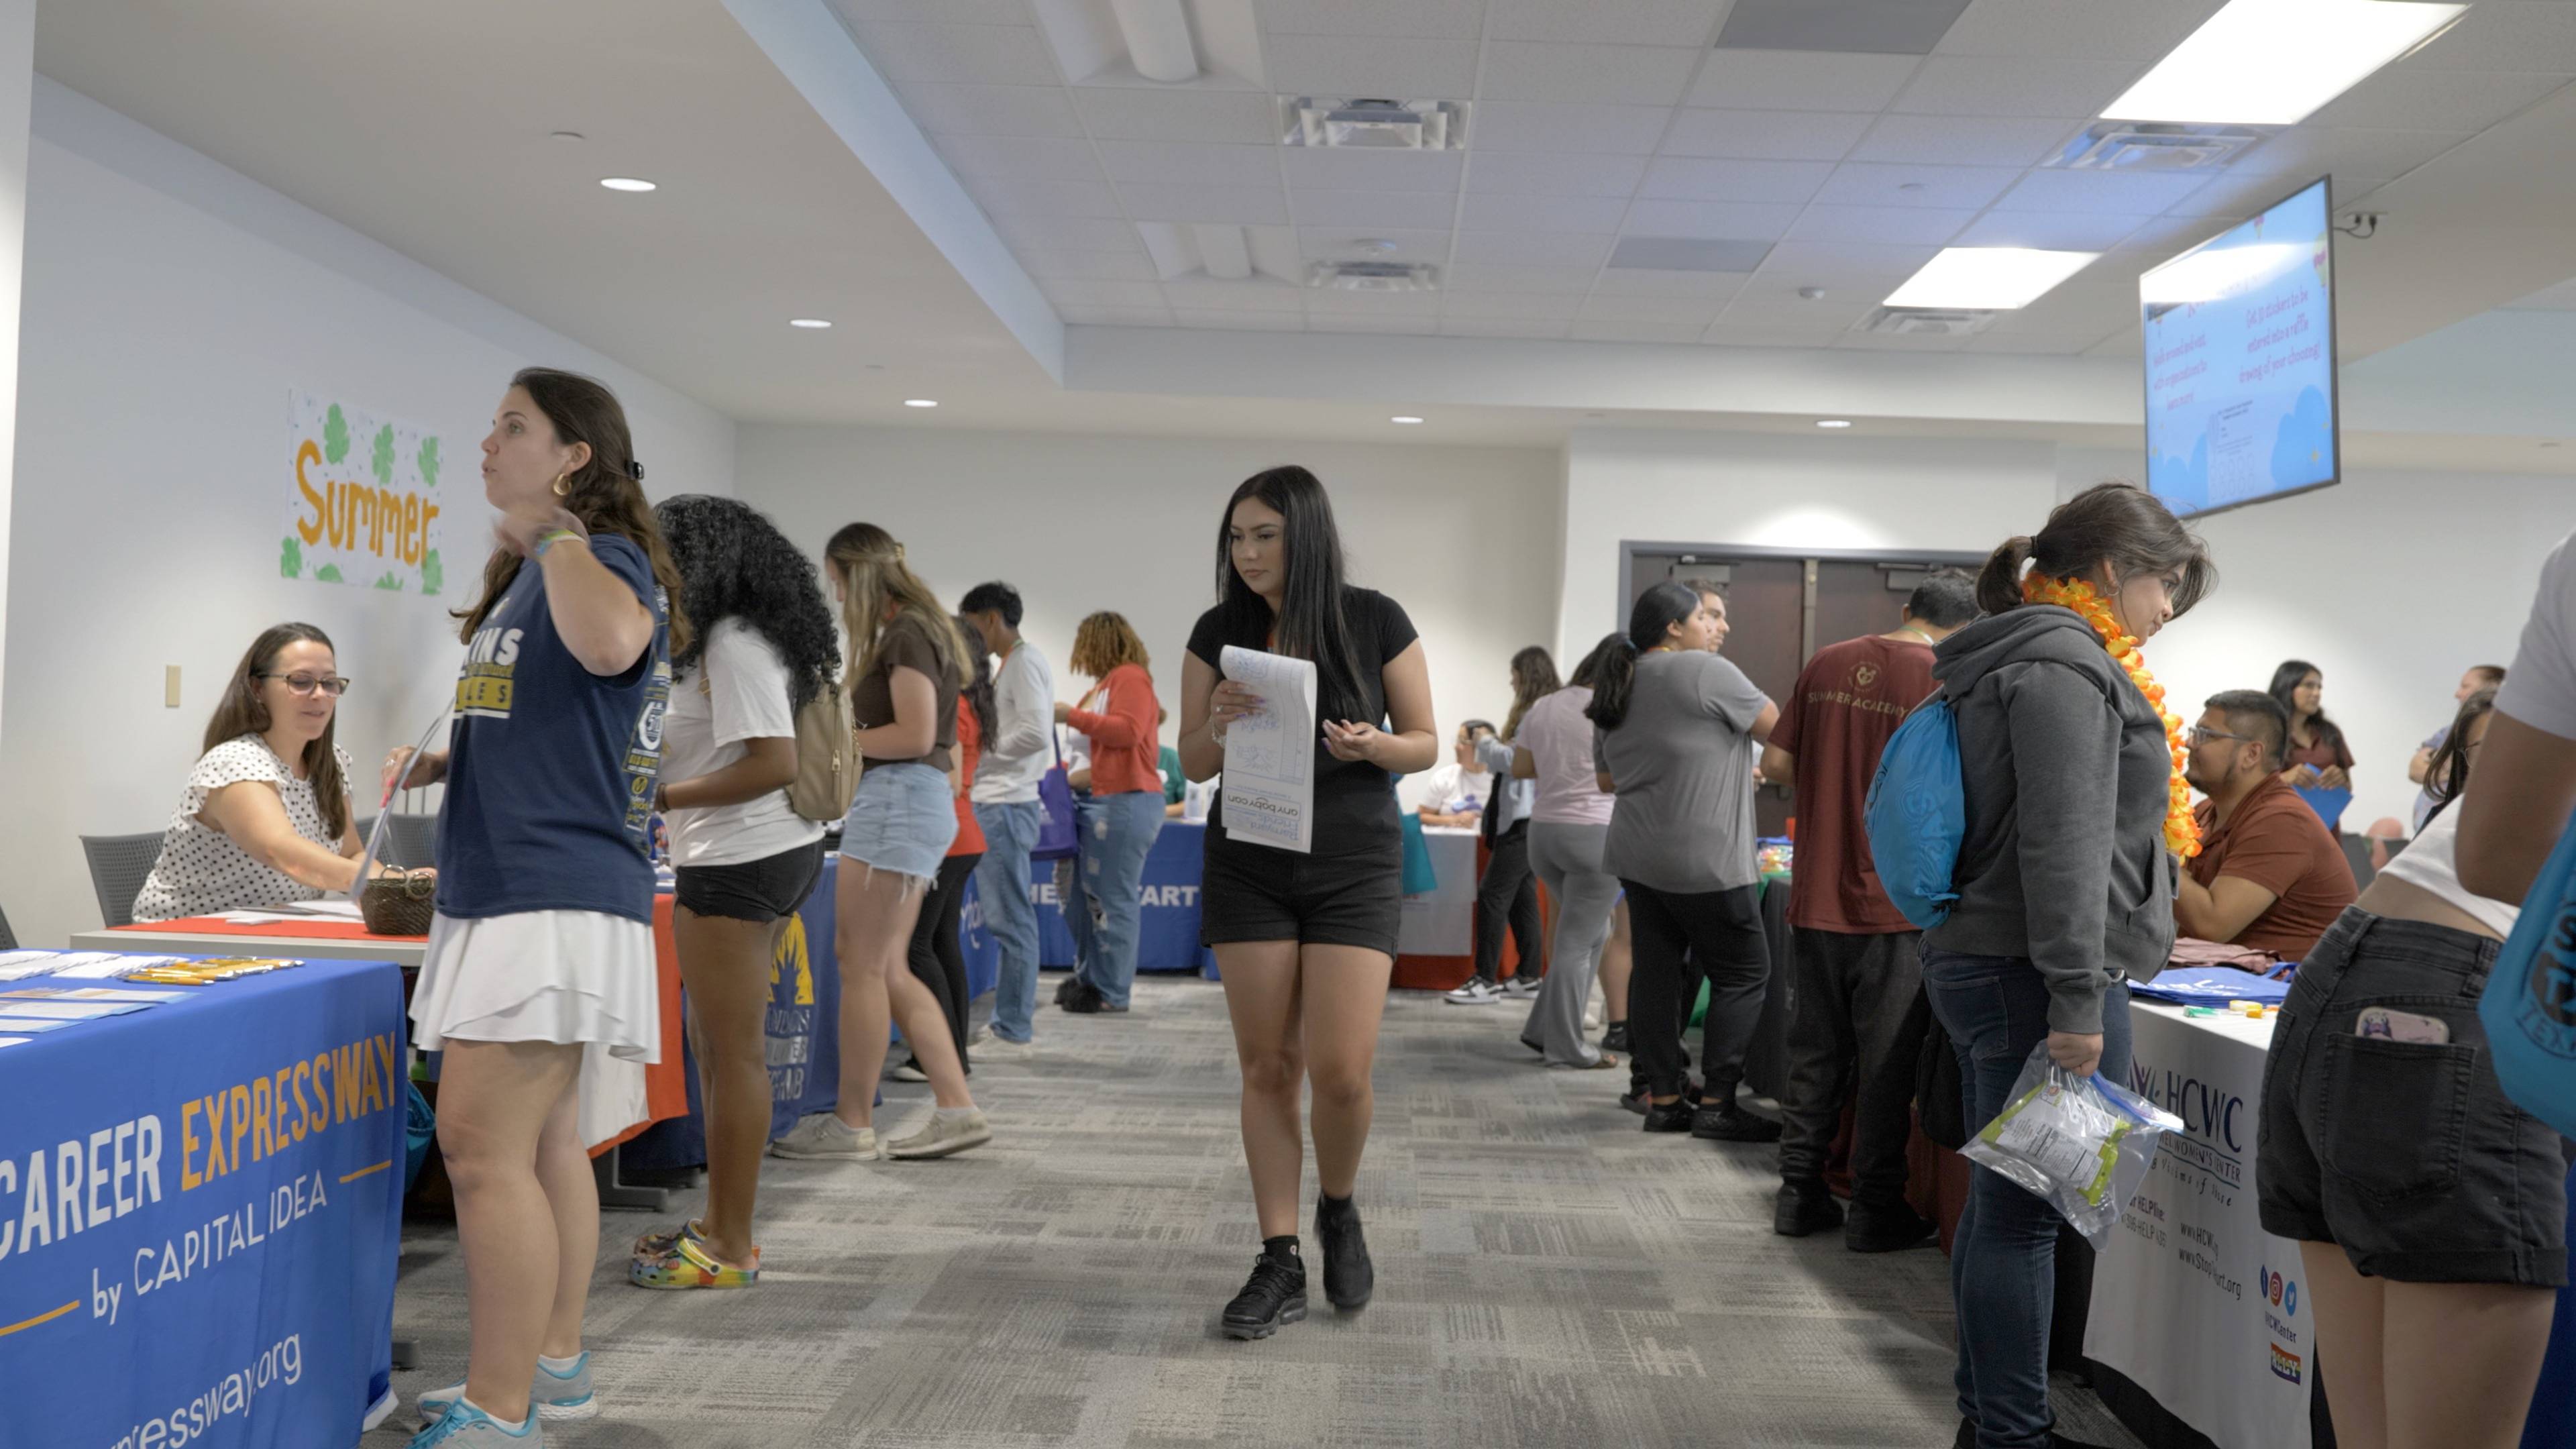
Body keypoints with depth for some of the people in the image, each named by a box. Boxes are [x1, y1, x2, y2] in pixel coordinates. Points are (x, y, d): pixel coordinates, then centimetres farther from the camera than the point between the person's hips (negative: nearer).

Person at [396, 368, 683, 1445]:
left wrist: (556, 528, -20)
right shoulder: (524, 578, 20)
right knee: (542, 1139, 15)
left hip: (556, 898, -10)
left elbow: (609, 643, -36)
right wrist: (444, 762, 16)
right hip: (504, 890, 10)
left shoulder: (607, 557, -10)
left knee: (482, 1147, -11)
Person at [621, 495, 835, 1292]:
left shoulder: (731, 643, -15)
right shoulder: (752, 638, 15)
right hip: (775, 851, 10)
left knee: (734, 1051, -4)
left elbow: (775, 763, -22)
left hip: (738, 864, -10)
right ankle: (722, 1224, 24)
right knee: (718, 1046, 15)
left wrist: (662, 797, -16)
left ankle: (730, 1247, 5)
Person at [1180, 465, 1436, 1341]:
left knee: (1339, 1069, -9)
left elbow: (1425, 743, 1)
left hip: (1354, 865, -2)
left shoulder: (1376, 621, -5)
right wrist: (1220, 724, -17)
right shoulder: (1220, 631, 1)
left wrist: (1371, 745, -20)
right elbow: (1193, 763, 5)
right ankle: (1280, 1264, 14)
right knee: (1267, 1066, 3)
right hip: (1250, 865, 2)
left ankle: (1339, 1211, 22)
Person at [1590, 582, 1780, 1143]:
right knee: (1744, 973, 2)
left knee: (1658, 970, 10)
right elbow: (1779, 730, -6)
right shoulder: (1706, 672, -11)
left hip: (1637, 858, 8)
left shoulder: (1619, 686, 14)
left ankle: (1662, 1098, 14)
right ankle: (1717, 1104, 2)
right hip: (1704, 861, -8)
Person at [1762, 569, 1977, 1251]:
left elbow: (1776, 763, 6)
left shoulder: (1827, 663, 4)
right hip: (1894, 906, -4)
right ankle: (1875, 1209, 15)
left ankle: (1799, 1195, 23)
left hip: (1816, 900, 5)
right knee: (1887, 1064, 7)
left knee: (1815, 1053, 15)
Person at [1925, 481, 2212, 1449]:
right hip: (2032, 974, -11)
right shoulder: (2066, 666, -12)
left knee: (2002, 1202, 15)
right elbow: (2063, 846, -20)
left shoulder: (2026, 655, 20)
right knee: (2029, 1211, -5)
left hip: (1984, 963, 11)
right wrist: (2077, 997, -23)